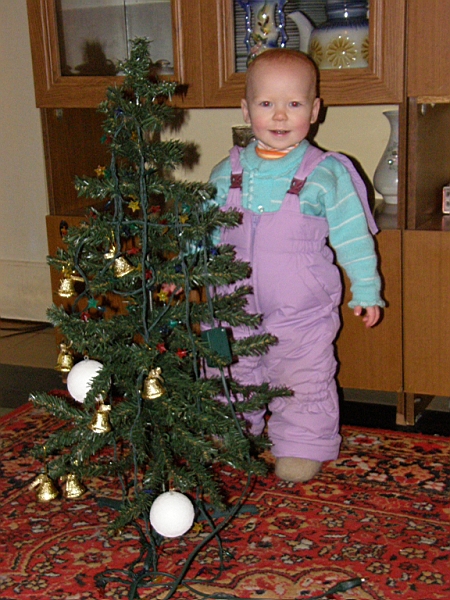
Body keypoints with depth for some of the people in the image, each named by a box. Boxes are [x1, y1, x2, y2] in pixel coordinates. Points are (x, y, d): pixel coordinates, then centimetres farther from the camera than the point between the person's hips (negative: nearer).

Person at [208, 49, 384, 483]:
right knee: (231, 374, 18)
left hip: (302, 309, -3)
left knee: (304, 381, 6)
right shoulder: (227, 173, 1)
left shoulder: (326, 174, -9)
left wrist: (365, 289, -3)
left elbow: (352, 235, -4)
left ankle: (302, 445, 25)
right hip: (236, 305, 4)